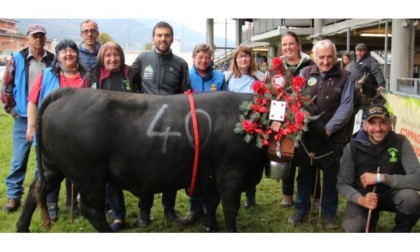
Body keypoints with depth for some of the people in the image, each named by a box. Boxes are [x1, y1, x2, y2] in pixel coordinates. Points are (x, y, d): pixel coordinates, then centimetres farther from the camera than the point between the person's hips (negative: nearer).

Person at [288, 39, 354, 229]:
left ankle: (329, 211, 24)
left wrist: (328, 129, -15)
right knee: (304, 172, 11)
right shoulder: (305, 73, 3)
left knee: (331, 174, 9)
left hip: (334, 136, -1)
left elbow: (346, 106, -6)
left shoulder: (344, 77, 0)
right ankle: (301, 208, 26)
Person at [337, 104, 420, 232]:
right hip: (364, 196, 0)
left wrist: (381, 177, -32)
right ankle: (371, 219, 11)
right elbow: (342, 184, -9)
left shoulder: (401, 142, -16)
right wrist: (361, 199, -29)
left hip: (392, 194, 0)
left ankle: (400, 232, -2)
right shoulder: (353, 147, -13)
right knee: (352, 229, -26)